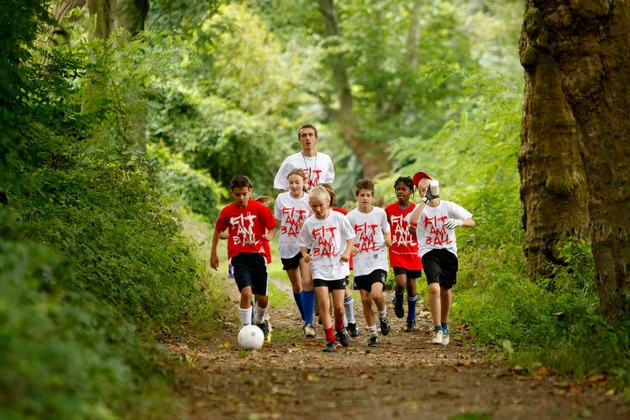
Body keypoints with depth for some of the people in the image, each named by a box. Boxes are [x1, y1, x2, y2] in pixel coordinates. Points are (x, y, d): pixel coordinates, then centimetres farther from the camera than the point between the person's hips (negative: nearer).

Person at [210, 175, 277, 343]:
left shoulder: (260, 208, -5)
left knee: (262, 298, 8)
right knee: (246, 292, -21)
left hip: (258, 255, 0)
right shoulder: (227, 211, 0)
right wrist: (213, 254, 16)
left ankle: (260, 323, 39)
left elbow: (272, 227, 0)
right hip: (238, 256, 0)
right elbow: (218, 230, 16)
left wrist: (269, 236, -23)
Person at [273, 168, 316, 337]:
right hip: (287, 247, 3)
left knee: (307, 282, -19)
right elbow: (277, 222, 11)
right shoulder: (281, 198, 1)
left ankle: (309, 323, -18)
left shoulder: (309, 200, -5)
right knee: (296, 286, 12)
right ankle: (306, 320, 27)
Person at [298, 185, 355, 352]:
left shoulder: (338, 218, -6)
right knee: (324, 302, -13)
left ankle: (340, 329, 33)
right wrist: (305, 254, -13)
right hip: (319, 268, 1)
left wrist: (347, 252, -13)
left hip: (339, 268, -1)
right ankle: (330, 340, -4)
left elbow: (350, 236, 3)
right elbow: (303, 243, 8)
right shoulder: (309, 223, -2)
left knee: (338, 306, 1)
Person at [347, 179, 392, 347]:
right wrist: (350, 247, -17)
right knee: (365, 300, 3)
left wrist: (388, 239, -9)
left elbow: (387, 230, 14)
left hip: (378, 261, -1)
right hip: (360, 264, 1)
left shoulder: (380, 213, 0)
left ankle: (383, 316, 12)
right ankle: (372, 333, 18)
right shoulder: (351, 216, -2)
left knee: (376, 294, -20)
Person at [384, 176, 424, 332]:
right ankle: (398, 301, 16)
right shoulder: (389, 209, -1)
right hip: (396, 253, -1)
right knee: (401, 282, -19)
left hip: (412, 253, 1)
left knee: (411, 284, 6)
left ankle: (411, 319, 21)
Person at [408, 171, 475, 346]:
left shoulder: (449, 207, 0)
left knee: (446, 291, 11)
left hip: (448, 251, 2)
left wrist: (459, 222, -26)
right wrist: (425, 200, -24)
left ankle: (445, 327, 31)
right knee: (434, 288, -20)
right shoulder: (421, 208, -3)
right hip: (429, 252, -2)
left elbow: (472, 222, -5)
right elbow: (412, 221, -27)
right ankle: (437, 329, -12)